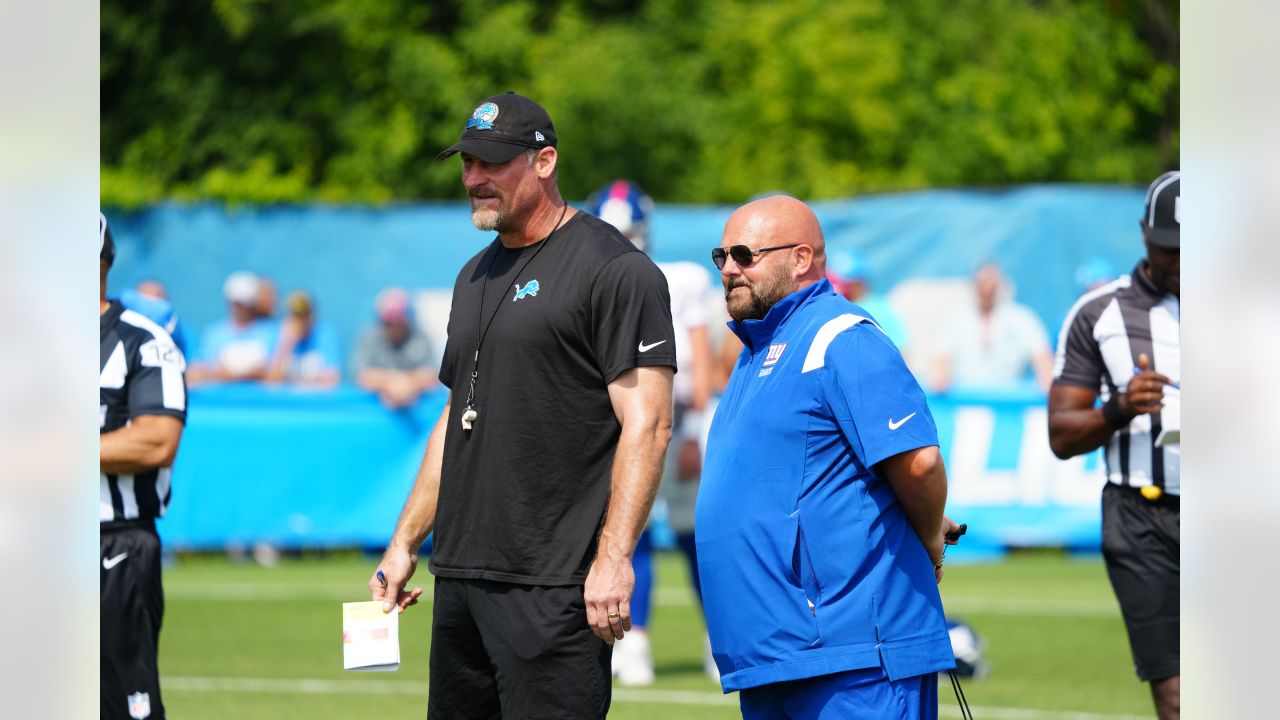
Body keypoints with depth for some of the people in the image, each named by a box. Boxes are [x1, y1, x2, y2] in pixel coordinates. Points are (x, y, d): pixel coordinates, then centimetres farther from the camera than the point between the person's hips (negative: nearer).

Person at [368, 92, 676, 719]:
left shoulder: (614, 269, -7)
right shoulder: (476, 277, 20)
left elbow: (647, 424, -14)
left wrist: (613, 558, -21)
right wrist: (404, 542, 20)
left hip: (554, 589, -9)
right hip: (460, 576, 9)